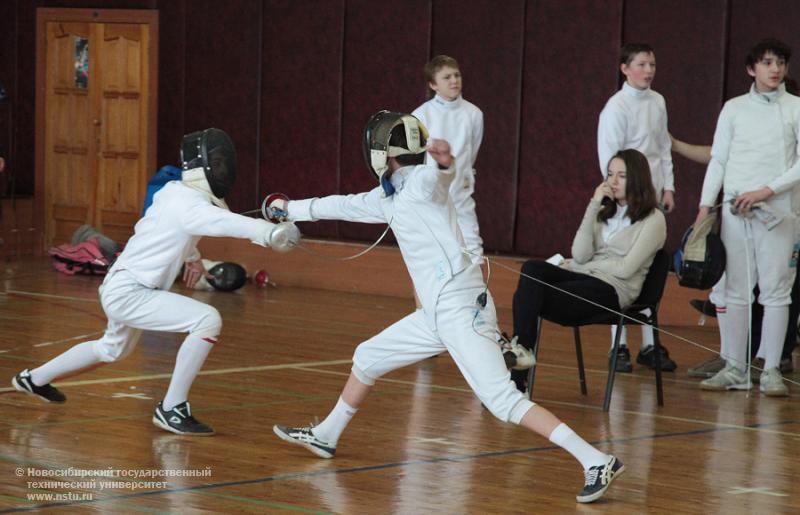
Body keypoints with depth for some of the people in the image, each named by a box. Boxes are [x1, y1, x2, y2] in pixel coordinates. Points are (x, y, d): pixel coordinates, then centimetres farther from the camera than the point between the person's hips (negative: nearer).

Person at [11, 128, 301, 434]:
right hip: (127, 292, -10)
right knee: (208, 321, -23)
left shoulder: (172, 192, 4)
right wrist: (271, 232, -62)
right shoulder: (188, 203, -24)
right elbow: (225, 222, -46)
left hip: (122, 289, 10)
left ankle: (34, 379, 51)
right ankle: (171, 409, -16)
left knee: (114, 350, 36)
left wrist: (191, 256, 20)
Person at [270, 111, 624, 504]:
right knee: (367, 359, 21)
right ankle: (325, 436, 40)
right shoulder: (391, 196, 15)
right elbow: (346, 205, 31)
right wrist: (292, 209, 42)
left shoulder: (423, 181, -11)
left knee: (502, 401, -19)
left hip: (462, 312, -9)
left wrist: (444, 160, -58)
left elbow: (442, 173, -34)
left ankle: (596, 462, -24)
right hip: (438, 313, 9)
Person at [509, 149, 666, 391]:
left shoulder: (653, 220, 4)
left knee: (528, 297, -26)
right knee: (531, 269, -28)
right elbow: (580, 255, 5)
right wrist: (594, 205, 1)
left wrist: (576, 266, 0)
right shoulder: (605, 213, 22)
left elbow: (626, 269, -7)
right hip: (584, 280, 6)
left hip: (612, 290, -6)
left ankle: (516, 379, -25)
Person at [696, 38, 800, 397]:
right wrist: (705, 206, 1)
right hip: (735, 210, 2)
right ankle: (735, 369, 9)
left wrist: (766, 191, -14)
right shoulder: (733, 108, 7)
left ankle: (770, 371, 4)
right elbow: (718, 160, 9)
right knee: (736, 291, 4)